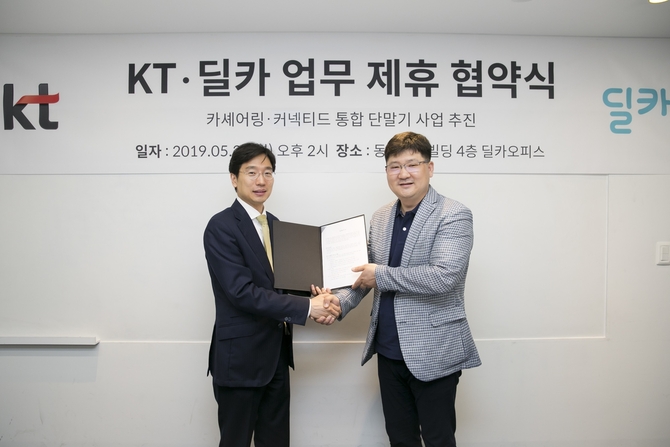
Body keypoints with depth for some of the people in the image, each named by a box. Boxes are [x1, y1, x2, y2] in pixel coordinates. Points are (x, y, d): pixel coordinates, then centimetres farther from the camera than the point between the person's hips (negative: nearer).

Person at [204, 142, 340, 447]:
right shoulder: (221, 227, -15)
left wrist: (316, 301, -7)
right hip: (239, 357, -7)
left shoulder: (274, 224, 10)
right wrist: (306, 307, -22)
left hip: (277, 353, 7)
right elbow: (242, 291, -24)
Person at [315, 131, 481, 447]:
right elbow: (366, 271, 14)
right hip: (389, 352, 6)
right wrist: (340, 302, -4)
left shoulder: (453, 216, -12)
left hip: (432, 354, -6)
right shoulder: (380, 218, 8)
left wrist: (381, 276, -17)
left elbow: (443, 276, -25)